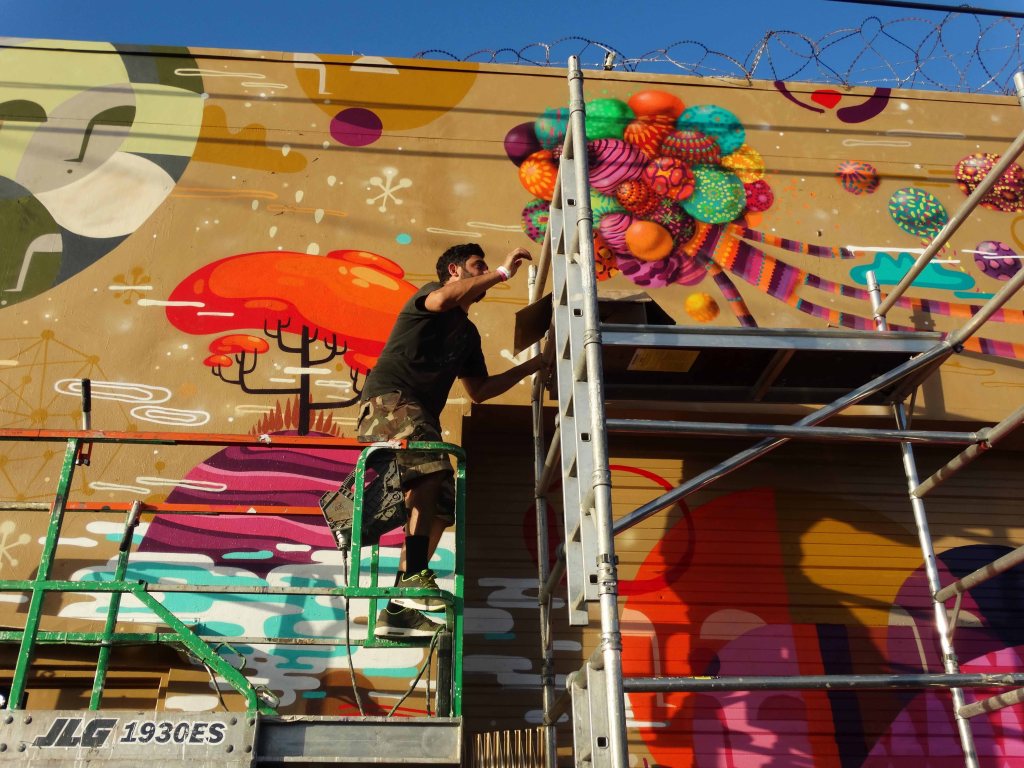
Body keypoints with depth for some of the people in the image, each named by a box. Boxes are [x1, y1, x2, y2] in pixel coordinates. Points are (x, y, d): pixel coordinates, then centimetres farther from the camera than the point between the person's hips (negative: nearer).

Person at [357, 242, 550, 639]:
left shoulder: (468, 333, 28)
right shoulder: (429, 294, 7)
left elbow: (478, 390, 29)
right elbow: (444, 298, -20)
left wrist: (530, 367, 26)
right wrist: (503, 271, -12)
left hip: (421, 416, 8)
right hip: (387, 400, -8)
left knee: (441, 505, -4)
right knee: (430, 465, -32)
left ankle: (399, 609, -4)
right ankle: (413, 576, -34)